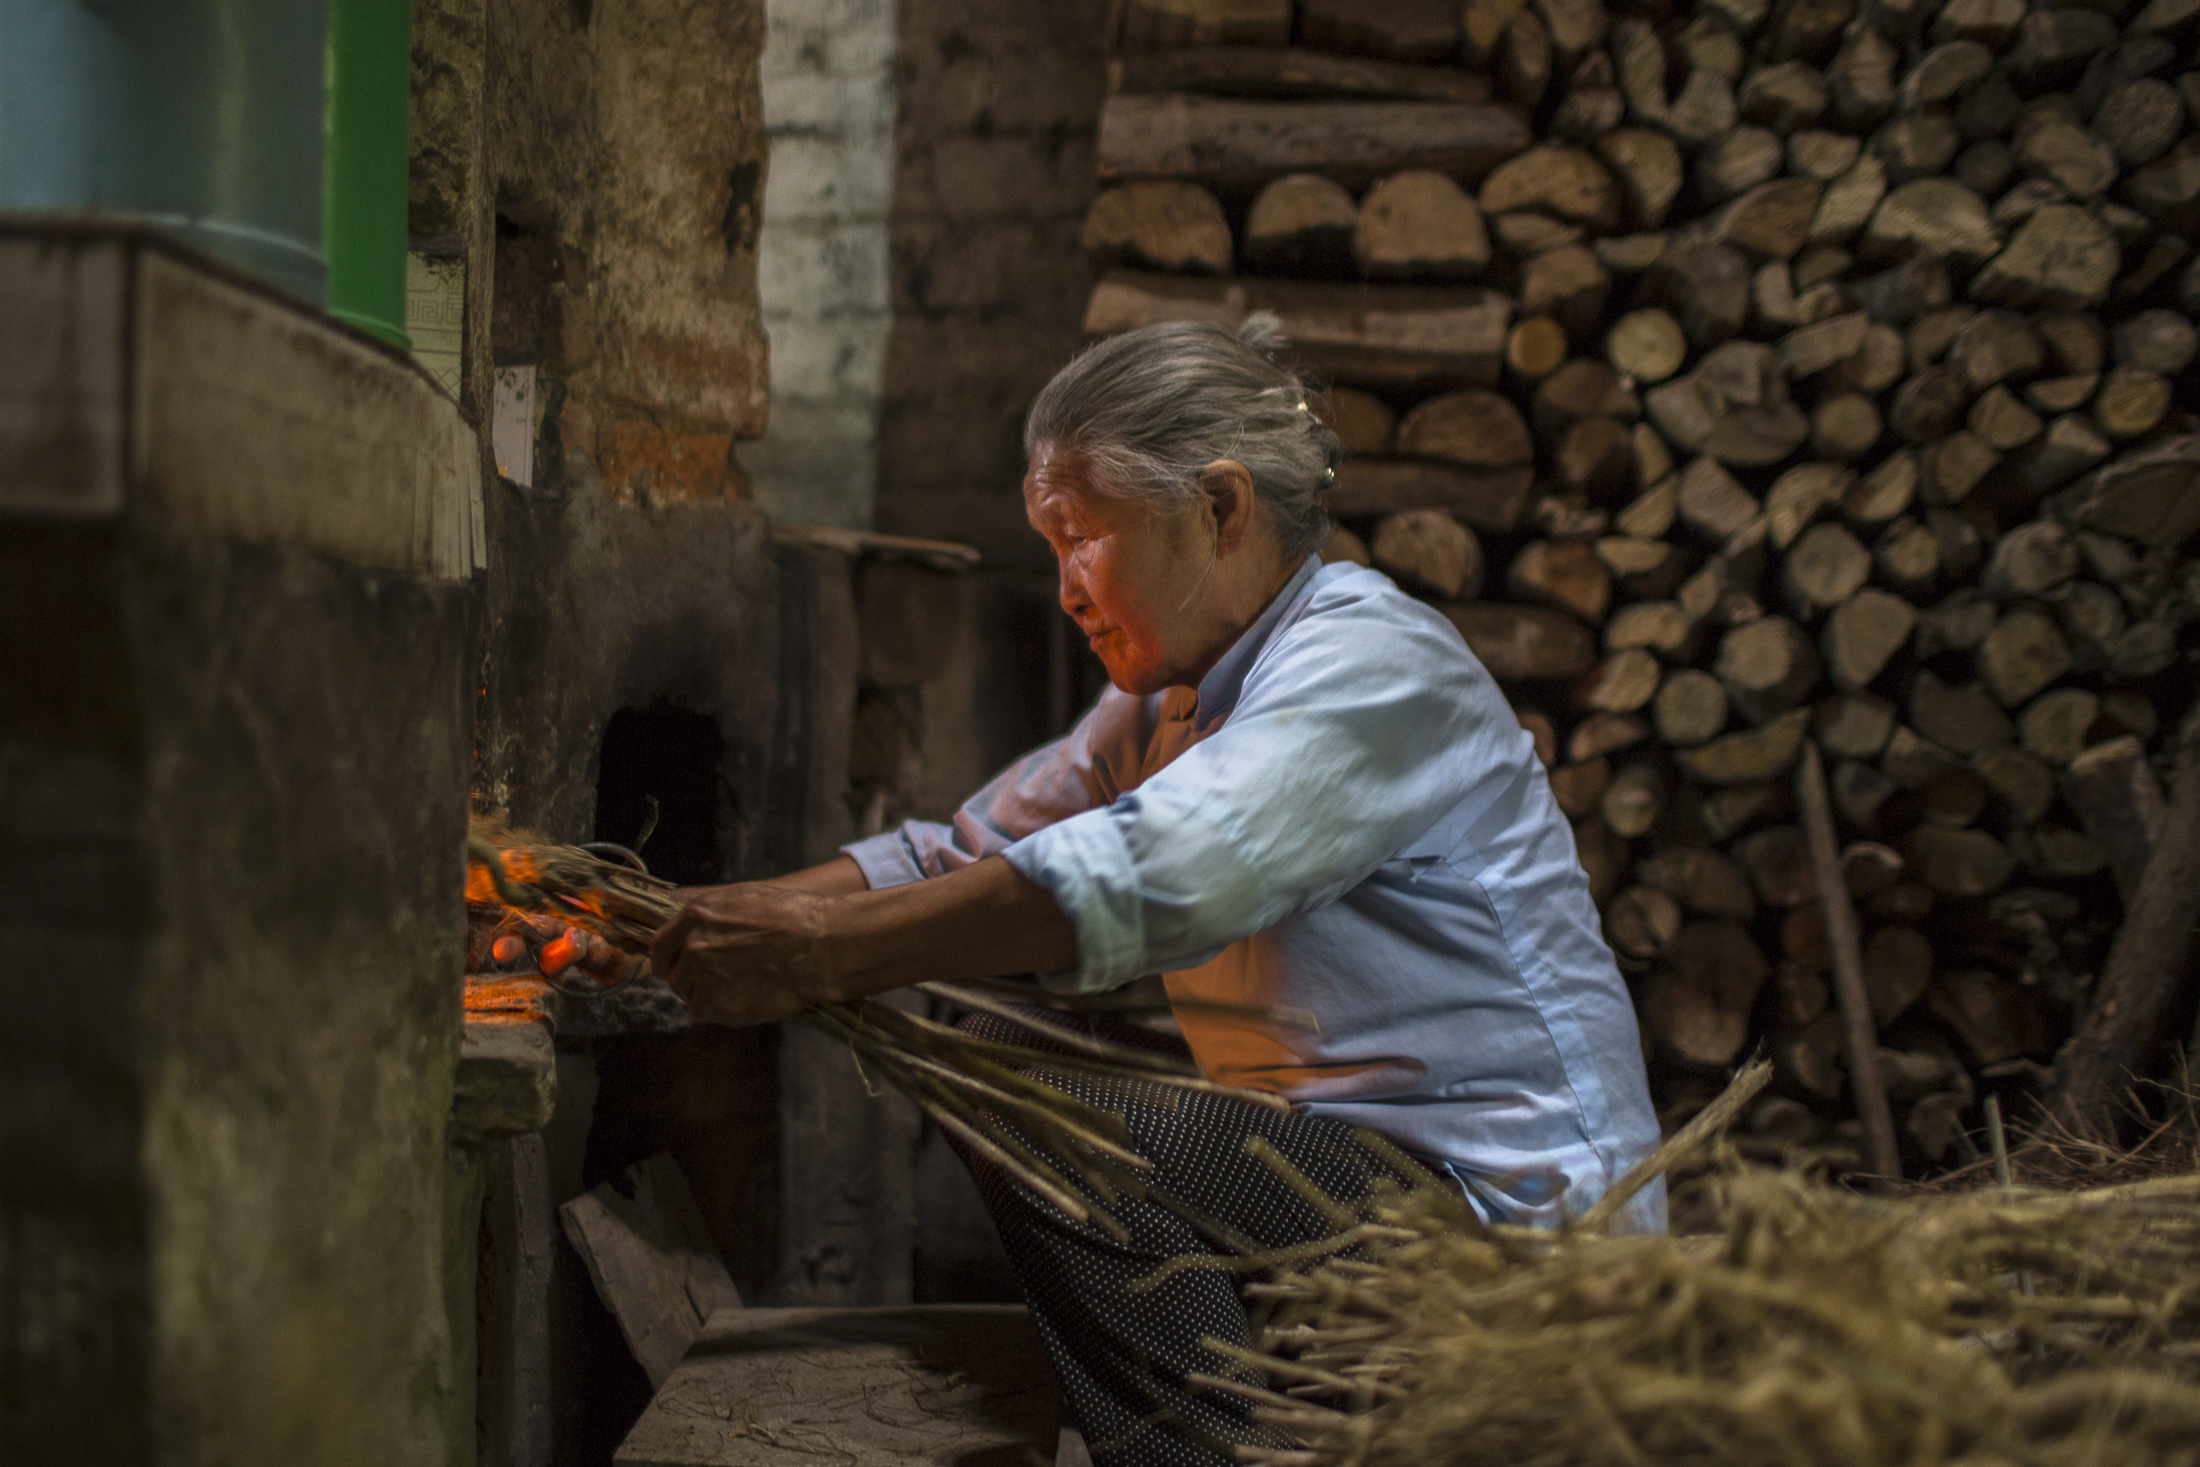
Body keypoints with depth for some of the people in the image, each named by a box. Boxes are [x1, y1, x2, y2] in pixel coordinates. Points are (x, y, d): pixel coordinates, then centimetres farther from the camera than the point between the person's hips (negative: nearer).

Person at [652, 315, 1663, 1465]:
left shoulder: (1368, 663, -16)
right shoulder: (1167, 699, 14)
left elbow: (1152, 876, -32)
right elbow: (963, 854, 11)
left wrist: (826, 951, -35)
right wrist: (708, 921, -2)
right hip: (1336, 1165, 9)